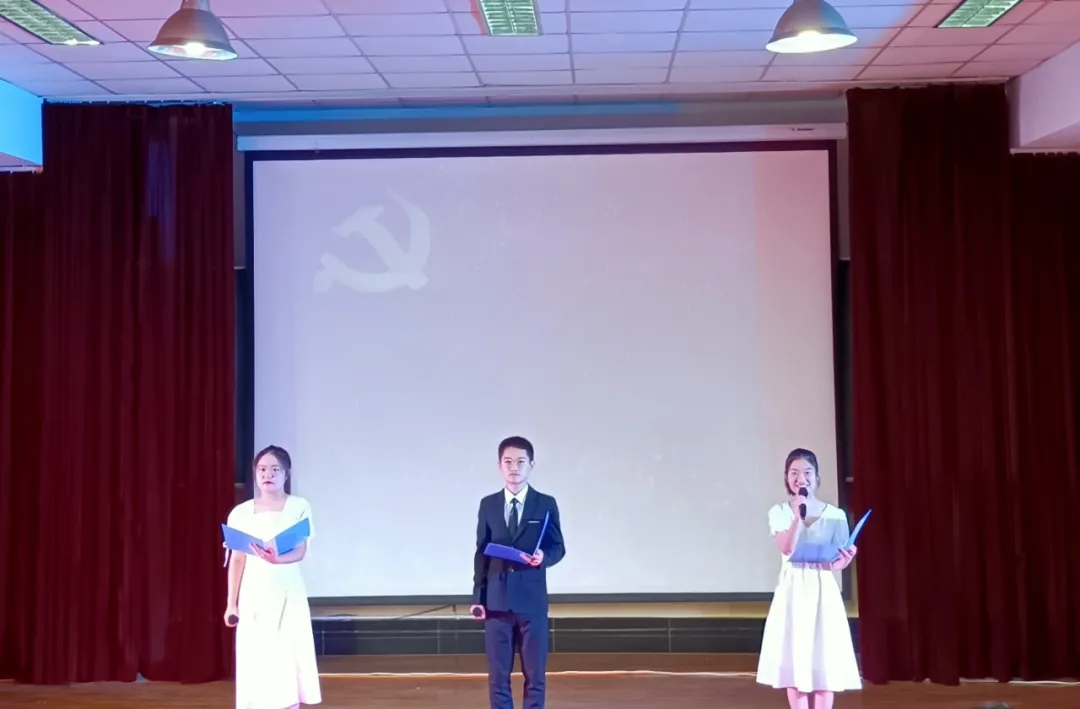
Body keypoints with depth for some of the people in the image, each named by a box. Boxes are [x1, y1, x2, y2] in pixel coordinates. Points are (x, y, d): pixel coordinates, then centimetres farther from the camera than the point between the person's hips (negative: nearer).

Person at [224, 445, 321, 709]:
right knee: (256, 661, 1)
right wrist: (231, 603, 3)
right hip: (254, 596, 2)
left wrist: (277, 559, -33)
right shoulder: (242, 512, 4)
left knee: (288, 659, -3)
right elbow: (237, 560, 6)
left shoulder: (299, 507, -2)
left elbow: (300, 552, -11)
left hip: (288, 594, -2)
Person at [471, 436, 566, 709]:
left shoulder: (546, 504, 2)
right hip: (496, 601, 2)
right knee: (498, 675, 5)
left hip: (532, 600, -1)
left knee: (534, 674, 4)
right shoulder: (488, 505, 7)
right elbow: (481, 553, 7)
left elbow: (558, 547, 4)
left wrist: (544, 556, -19)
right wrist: (478, 596, 2)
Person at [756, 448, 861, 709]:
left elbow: (838, 563, 1)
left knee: (824, 662, 1)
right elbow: (786, 549, -14)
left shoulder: (834, 514, 3)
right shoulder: (779, 512, 2)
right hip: (793, 592, 0)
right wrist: (799, 514, -21)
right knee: (794, 662, 2)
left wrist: (846, 558, -21)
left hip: (823, 592, 0)